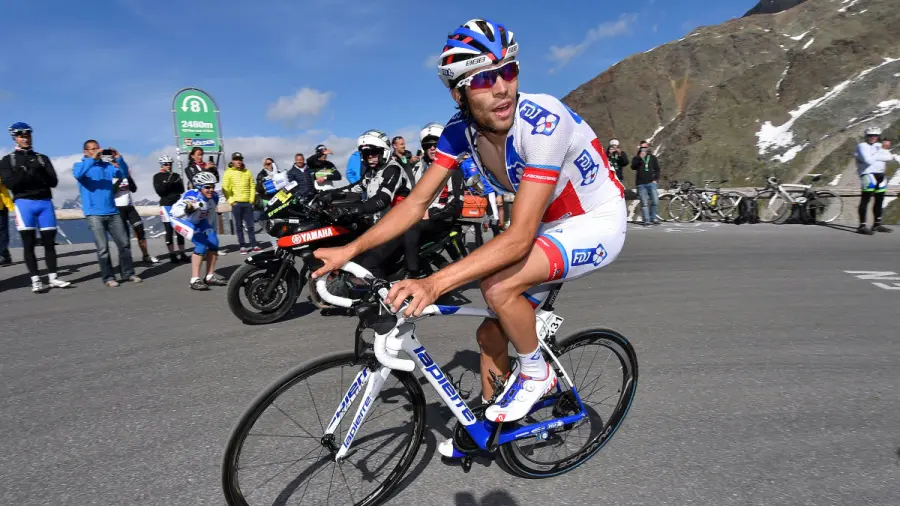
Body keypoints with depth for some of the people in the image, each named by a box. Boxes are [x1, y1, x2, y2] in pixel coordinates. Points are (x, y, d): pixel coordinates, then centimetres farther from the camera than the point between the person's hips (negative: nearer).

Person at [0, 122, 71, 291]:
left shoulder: (42, 158, 15)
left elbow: (54, 181, 4)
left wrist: (38, 174, -13)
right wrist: (25, 172, -17)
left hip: (45, 202, 2)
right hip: (23, 202, -2)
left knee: (49, 241, 2)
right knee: (28, 243, -3)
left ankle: (53, 278, 7)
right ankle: (35, 280, -2)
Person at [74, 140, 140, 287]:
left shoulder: (107, 165, 13)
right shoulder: (80, 165, 5)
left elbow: (124, 173, -1)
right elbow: (77, 174, -18)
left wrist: (118, 159, -16)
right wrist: (92, 159, -26)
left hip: (112, 212, 4)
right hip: (94, 214, -4)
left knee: (124, 243, 5)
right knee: (103, 248, -5)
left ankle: (128, 273, 15)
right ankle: (108, 277, 4)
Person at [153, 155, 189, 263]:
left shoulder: (176, 175, 12)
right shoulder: (157, 177, 2)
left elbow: (182, 190, 6)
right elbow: (159, 191, -9)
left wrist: (177, 183, -13)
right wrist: (168, 182, -20)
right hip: (166, 205, -3)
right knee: (169, 230, -4)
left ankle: (182, 254, 11)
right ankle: (172, 255, 1)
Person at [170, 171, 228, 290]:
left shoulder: (214, 197, -14)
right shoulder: (192, 195, -33)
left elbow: (211, 214, 6)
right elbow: (175, 211, -46)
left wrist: (209, 228, 16)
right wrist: (187, 209, -66)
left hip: (198, 221, 7)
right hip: (182, 220, -7)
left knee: (213, 241, -6)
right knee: (201, 244, -23)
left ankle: (210, 277, 6)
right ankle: (195, 280, -19)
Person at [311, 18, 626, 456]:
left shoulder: (543, 121, -33)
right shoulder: (461, 129, -13)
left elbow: (518, 238, -38)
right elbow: (418, 200, -11)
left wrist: (434, 283, -47)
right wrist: (351, 248, -21)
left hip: (597, 223, -6)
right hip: (548, 226, 6)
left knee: (498, 288, -30)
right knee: (491, 333, 5)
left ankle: (536, 373, -1)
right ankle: (488, 425, 30)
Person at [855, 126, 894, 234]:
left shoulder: (880, 146, 16)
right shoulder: (862, 146, -4)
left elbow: (889, 157, 0)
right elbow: (868, 160, -19)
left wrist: (875, 156, -17)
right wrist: (882, 152, -8)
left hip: (881, 175, 8)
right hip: (868, 174, -8)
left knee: (879, 200, 12)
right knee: (866, 199, -14)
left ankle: (877, 224, 21)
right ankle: (862, 226, -17)